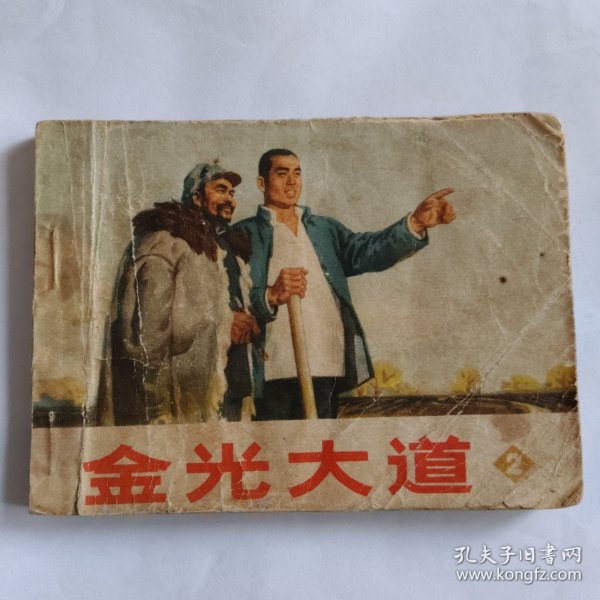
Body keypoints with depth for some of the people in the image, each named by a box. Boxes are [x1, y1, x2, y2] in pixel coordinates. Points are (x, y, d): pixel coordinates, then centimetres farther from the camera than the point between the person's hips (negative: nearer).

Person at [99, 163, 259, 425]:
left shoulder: (231, 247, 23)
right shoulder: (165, 239, -4)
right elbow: (150, 320, -17)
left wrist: (247, 325, 4)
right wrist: (222, 323, -8)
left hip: (230, 386, 8)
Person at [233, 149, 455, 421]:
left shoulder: (325, 228, 16)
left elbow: (364, 250, -1)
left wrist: (415, 224, -16)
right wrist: (271, 296, -25)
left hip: (327, 368, 4)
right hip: (275, 370, -3)